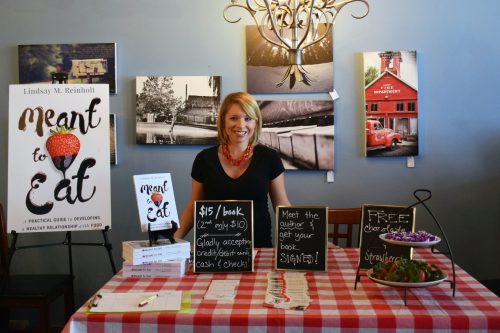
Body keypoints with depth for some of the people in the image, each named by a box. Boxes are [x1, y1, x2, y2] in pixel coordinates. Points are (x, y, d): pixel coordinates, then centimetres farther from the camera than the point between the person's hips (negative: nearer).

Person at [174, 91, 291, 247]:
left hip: (259, 246, -1)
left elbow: (282, 205, 7)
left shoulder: (269, 158, 1)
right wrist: (174, 237, -2)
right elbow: (194, 207, 11)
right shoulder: (204, 158, 4)